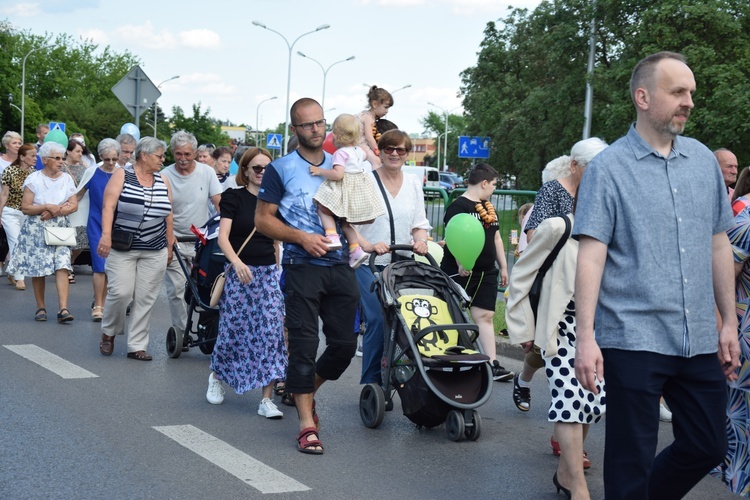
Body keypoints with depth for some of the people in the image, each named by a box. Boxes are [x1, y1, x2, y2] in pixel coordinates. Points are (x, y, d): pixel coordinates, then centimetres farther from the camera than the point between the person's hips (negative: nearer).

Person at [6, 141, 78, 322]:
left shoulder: (67, 179, 7)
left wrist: (55, 211, -14)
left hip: (60, 228, 2)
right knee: (38, 269, 2)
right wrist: (47, 207, -15)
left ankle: (63, 309, -17)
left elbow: (74, 205, -1)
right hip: (36, 230, -2)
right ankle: (41, 307, 17)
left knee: (62, 267, -11)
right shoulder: (34, 179, -3)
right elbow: (25, 208, -8)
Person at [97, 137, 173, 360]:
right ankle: (109, 333, 16)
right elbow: (108, 206, -12)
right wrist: (106, 234, -24)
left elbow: (168, 216, 13)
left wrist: (169, 247, 11)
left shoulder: (163, 181, 10)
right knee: (120, 292, -10)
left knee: (146, 299, 2)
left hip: (155, 252, 4)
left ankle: (137, 346, 11)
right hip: (122, 249, -4)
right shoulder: (122, 175, -2)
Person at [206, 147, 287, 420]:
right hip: (239, 272, -3)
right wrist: (236, 262, -29)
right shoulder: (233, 198, -2)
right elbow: (223, 236, -13)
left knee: (272, 331, -8)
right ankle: (216, 376, 33)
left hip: (268, 274, 3)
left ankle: (266, 399, -7)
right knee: (232, 330, 3)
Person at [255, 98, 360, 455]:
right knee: (303, 343, -5)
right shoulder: (281, 169, 1)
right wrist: (302, 237, -15)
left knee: (344, 343, 5)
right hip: (302, 266, -4)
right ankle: (306, 424, 0)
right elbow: (262, 219, -3)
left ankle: (304, 392, 30)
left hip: (340, 265, 5)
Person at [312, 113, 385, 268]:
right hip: (359, 190, 8)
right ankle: (355, 249, 9)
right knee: (345, 220, 17)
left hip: (345, 189, -8)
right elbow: (365, 155, 40)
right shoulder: (358, 150, 14)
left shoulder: (341, 153, -12)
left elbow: (338, 174, -24)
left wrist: (320, 171, -17)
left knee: (323, 208, -4)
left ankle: (332, 237, -23)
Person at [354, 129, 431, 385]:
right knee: (377, 320, -14)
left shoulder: (414, 183, 13)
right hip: (370, 264, -4)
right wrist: (368, 246, -22)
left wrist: (420, 239, -7)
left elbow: (420, 222, 14)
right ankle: (371, 383, -6)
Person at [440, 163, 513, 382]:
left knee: (485, 316, 2)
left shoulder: (488, 207, 18)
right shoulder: (459, 206, -11)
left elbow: (496, 238, 24)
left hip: (486, 273, 8)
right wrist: (461, 262, -33)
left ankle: (492, 364, -1)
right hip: (460, 273, -8)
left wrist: (503, 266, 22)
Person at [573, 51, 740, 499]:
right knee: (630, 461, 2)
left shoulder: (704, 161, 9)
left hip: (700, 341, 5)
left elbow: (718, 245, 14)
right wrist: (586, 338, -16)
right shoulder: (609, 168, -5)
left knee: (707, 448, 12)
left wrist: (729, 321, 13)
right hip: (633, 340, -5)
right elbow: (591, 256, -10)